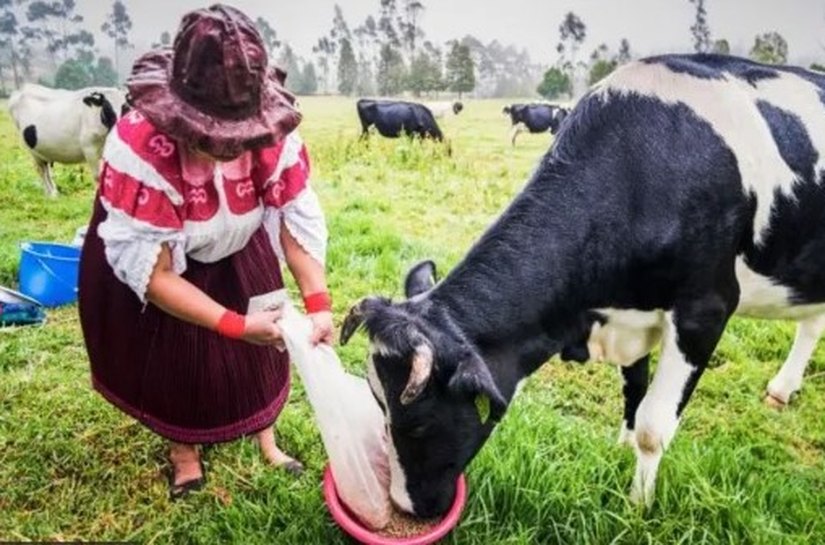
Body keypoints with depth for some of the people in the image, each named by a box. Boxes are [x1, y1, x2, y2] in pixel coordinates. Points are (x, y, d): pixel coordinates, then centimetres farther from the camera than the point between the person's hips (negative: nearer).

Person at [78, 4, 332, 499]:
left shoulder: (273, 134, -29)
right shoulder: (138, 150, -40)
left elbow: (299, 218, -22)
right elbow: (147, 269, -35)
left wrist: (318, 303, -33)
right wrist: (235, 323, -37)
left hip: (237, 257, 4)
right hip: (144, 266, -3)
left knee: (260, 346, 12)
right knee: (171, 361, 9)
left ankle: (266, 436, 38)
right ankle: (183, 449, 39)